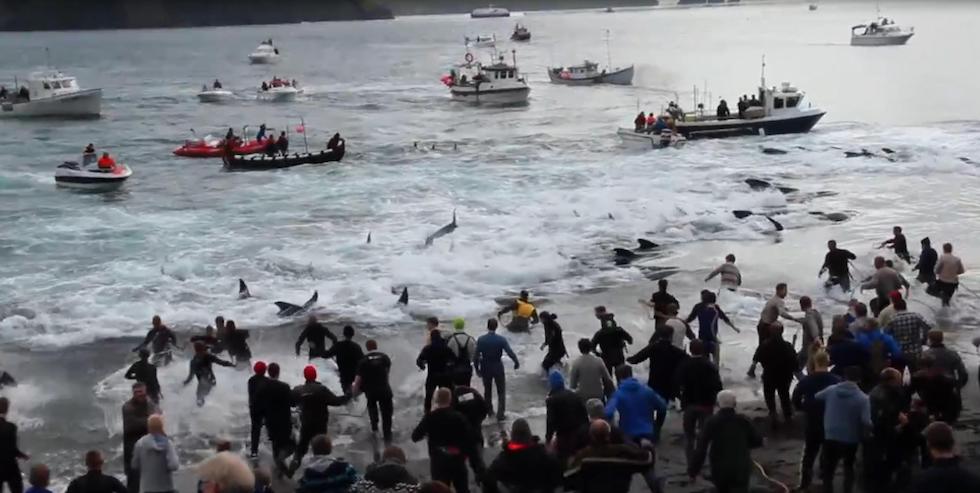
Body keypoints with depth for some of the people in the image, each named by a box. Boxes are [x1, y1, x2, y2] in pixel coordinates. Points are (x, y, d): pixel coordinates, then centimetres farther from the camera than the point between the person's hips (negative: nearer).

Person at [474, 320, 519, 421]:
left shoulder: (481, 340, -12)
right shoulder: (501, 339, -16)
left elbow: (476, 356, -10)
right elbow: (510, 352, -17)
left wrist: (477, 369, 2)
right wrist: (517, 363, -1)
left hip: (485, 368, 2)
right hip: (498, 368, -2)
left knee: (487, 390, 21)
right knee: (501, 391, 9)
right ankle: (500, 414, 5)